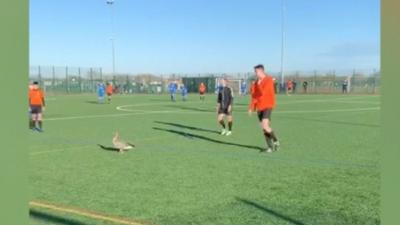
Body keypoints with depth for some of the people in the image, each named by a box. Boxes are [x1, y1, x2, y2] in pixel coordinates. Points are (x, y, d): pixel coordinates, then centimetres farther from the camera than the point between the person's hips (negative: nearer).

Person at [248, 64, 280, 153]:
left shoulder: (269, 80, -11)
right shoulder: (257, 82, 12)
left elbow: (262, 93, -21)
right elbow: (254, 95, 14)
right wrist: (251, 108, 7)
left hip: (267, 106, -7)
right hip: (259, 107, 7)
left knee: (265, 126, -19)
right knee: (263, 127, 5)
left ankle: (275, 141, 2)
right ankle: (270, 147, 12)